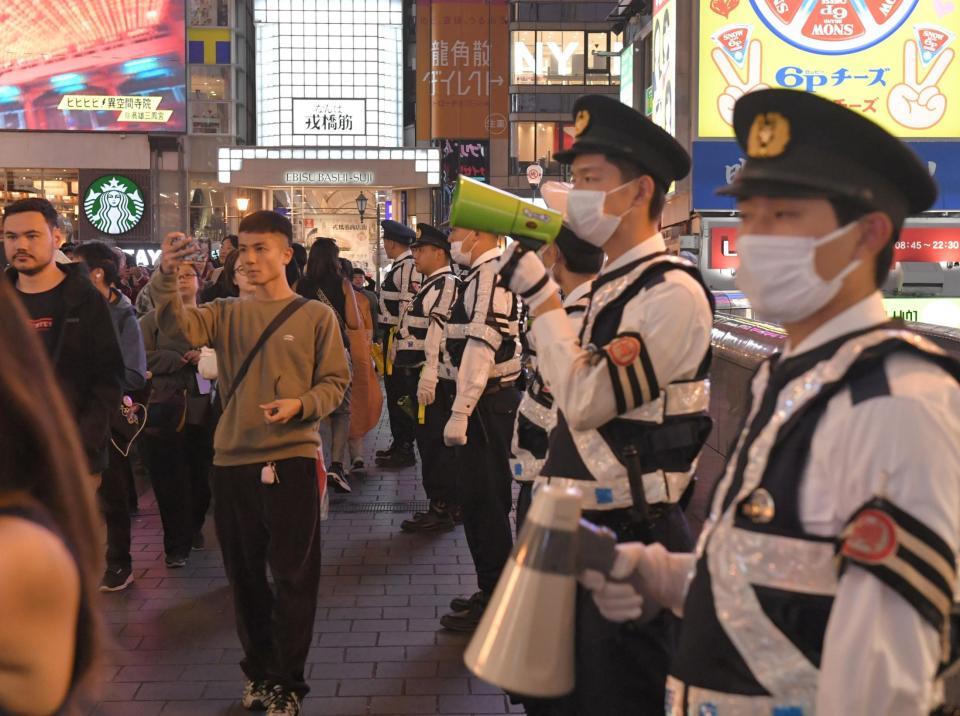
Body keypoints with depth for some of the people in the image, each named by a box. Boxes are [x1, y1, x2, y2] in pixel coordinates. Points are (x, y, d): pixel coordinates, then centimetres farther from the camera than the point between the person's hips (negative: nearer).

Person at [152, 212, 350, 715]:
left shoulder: (315, 316, 1)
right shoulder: (227, 314, 9)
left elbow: (336, 382, 0)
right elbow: (179, 326, -11)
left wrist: (302, 405, -19)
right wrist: (166, 277, -27)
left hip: (291, 459, -3)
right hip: (231, 461, 4)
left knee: (294, 577, 1)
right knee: (244, 575, 14)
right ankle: (258, 669, 32)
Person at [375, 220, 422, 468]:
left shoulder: (408, 266, -15)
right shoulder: (399, 266, 16)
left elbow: (409, 305, -21)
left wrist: (398, 339, -22)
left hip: (399, 336, -10)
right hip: (391, 335, 10)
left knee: (399, 393, -5)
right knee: (393, 391, 16)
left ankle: (405, 450, 2)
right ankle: (399, 443, 26)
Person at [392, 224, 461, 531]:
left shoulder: (446, 283, -13)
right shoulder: (432, 284, 19)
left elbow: (439, 330, -24)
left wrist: (428, 375, -30)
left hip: (431, 378, -11)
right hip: (421, 376, 11)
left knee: (434, 443, -5)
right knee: (429, 441, 15)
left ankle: (441, 510, 2)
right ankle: (447, 504, 24)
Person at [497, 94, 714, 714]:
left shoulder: (671, 291, -18)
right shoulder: (610, 285, 12)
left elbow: (588, 400, -20)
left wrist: (540, 296, -16)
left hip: (631, 540, -9)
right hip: (583, 525, 9)